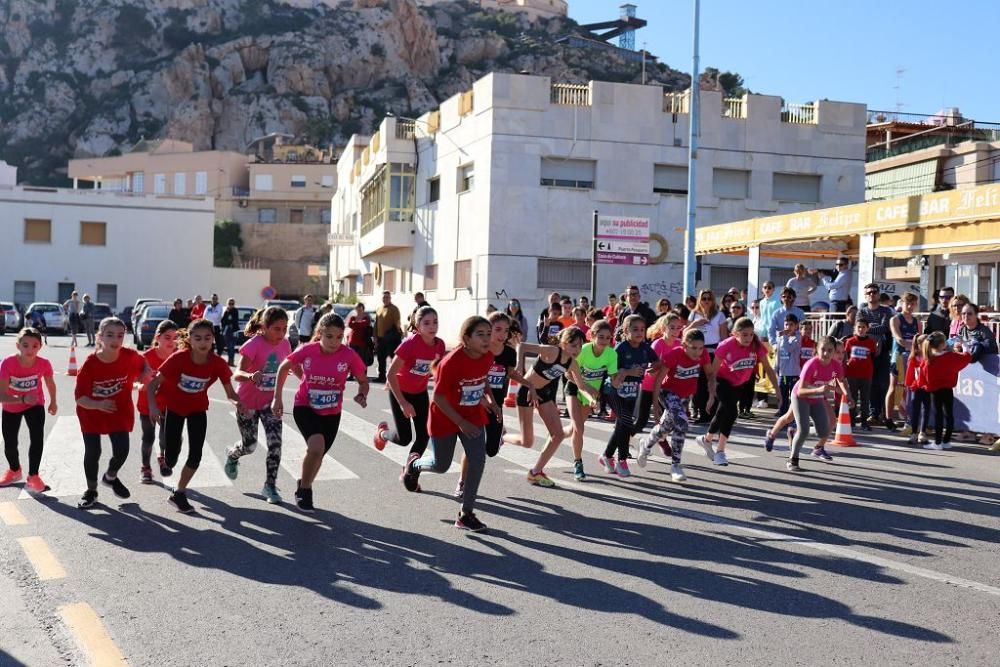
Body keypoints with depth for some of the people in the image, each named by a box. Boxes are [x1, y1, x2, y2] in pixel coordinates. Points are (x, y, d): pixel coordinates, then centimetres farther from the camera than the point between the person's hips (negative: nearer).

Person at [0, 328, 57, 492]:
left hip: (35, 405, 0)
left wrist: (53, 402, 12)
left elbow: (50, 383, -3)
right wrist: (23, 399, -52)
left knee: (37, 438, -18)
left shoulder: (44, 364, -27)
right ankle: (14, 471, 42)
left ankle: (33, 476, 0)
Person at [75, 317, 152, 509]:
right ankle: (91, 491, 28)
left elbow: (144, 365, 6)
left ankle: (110, 477, 34)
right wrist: (98, 405, -41)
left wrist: (146, 374, -15)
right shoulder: (90, 364, -26)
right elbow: (80, 397, -23)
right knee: (92, 453, 6)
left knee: (122, 451, 0)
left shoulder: (130, 356, -19)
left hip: (120, 412, 2)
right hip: (92, 414, -2)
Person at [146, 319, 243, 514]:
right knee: (171, 457, 2)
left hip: (197, 408, 2)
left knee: (196, 454, -8)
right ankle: (167, 463, 42)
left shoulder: (218, 363, -23)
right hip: (173, 407, -2)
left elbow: (230, 392, -14)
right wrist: (153, 406, -41)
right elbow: (153, 384, -24)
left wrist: (237, 402, -37)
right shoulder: (179, 358, -29)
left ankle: (178, 493, 13)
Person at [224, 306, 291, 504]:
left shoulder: (284, 344, -7)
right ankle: (232, 455, 47)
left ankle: (270, 486, 3)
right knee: (249, 446, 11)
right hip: (247, 402, -3)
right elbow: (237, 374, -33)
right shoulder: (254, 344, -25)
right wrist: (251, 376, -55)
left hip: (269, 401, 4)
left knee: (275, 443, -11)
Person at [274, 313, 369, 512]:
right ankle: (304, 491, -1)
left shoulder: (349, 355, -18)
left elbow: (363, 380, -3)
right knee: (316, 446, -26)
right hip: (304, 408, -2)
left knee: (318, 455, 16)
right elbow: (284, 367, 1)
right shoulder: (307, 351, -17)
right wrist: (277, 398, -1)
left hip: (331, 413, 2)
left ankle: (304, 487, 47)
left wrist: (362, 395, -24)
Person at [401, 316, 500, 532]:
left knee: (478, 459, -10)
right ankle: (414, 464, 48)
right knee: (441, 465, 12)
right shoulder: (452, 361, -29)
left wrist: (490, 400, -5)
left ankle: (466, 513, 2)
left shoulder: (487, 357, -11)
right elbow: (438, 397, -22)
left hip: (473, 417, 4)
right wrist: (461, 423, -23)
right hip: (445, 418, -4)